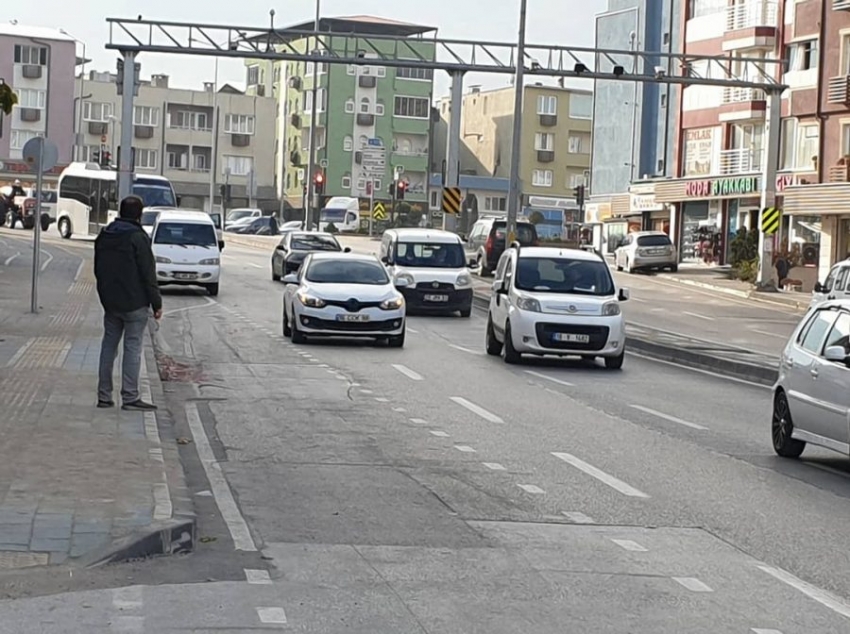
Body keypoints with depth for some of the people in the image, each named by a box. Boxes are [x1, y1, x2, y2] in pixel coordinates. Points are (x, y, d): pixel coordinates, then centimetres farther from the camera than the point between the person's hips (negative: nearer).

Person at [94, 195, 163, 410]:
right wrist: (157, 303, -9)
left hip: (110, 302, 7)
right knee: (133, 347, -4)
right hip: (135, 303, -7)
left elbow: (98, 270, 18)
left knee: (109, 345, 11)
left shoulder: (104, 236, 10)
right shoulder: (138, 238, -14)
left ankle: (104, 395, 12)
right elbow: (148, 274, -14)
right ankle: (130, 396, -5)